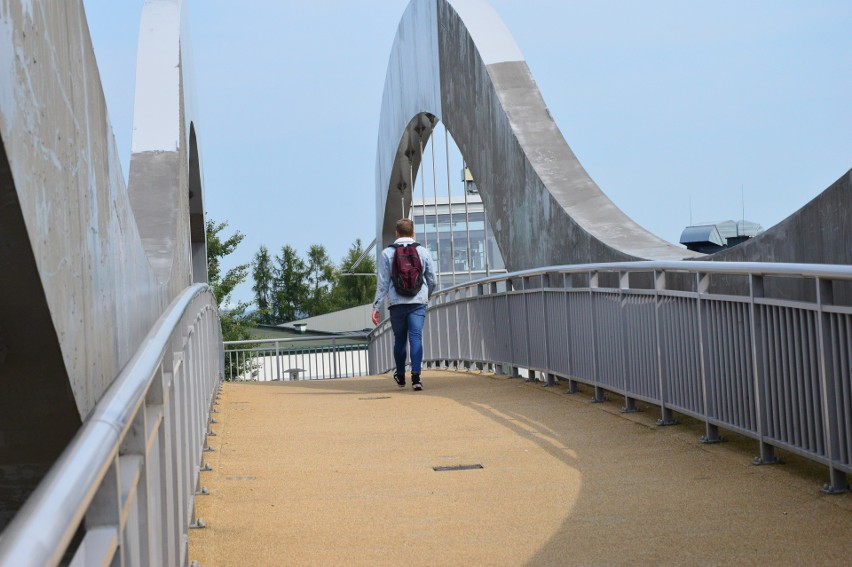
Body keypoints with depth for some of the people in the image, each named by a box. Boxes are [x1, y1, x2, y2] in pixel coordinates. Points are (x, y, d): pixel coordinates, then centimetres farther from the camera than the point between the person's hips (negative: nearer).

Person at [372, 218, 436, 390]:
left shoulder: (387, 253, 2)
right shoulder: (423, 252, 6)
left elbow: (383, 283, -2)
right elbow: (432, 279, 13)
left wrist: (376, 307, 1)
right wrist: (426, 296, 32)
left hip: (396, 304, 0)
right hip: (418, 302, 0)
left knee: (400, 340, 13)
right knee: (416, 337, -6)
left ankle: (400, 376, 27)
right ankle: (416, 376, -21)